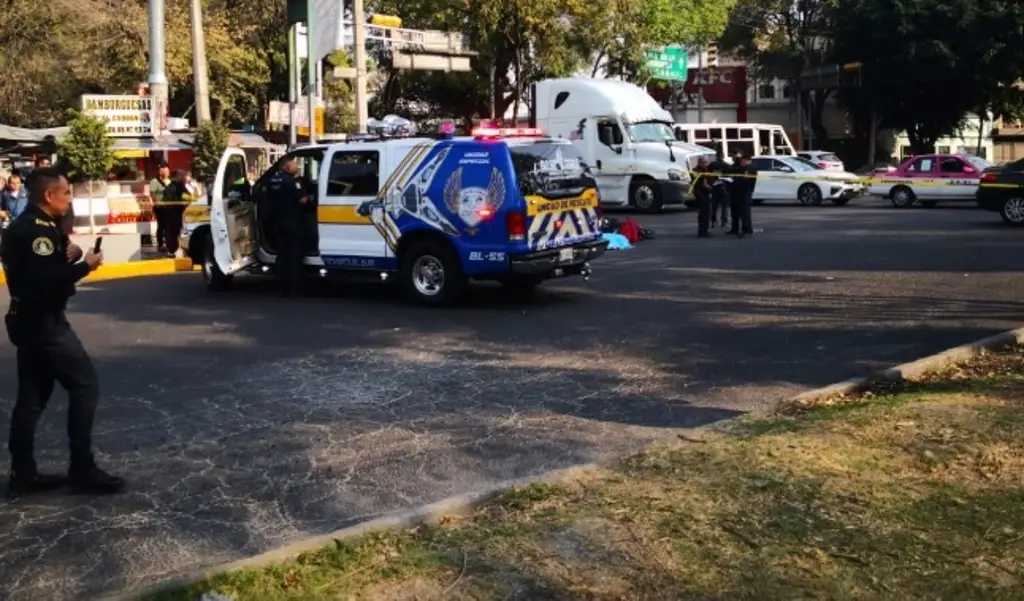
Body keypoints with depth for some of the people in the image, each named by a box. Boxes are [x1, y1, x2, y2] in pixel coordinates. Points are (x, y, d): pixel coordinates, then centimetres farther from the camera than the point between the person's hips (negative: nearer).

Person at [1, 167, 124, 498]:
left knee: (32, 397, 12)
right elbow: (46, 281, -28)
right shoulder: (37, 230, -19)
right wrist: (85, 265, -18)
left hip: (29, 321, 11)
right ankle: (82, 470, -2)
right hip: (43, 322, -11)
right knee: (85, 386, -6)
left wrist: (65, 256, -1)